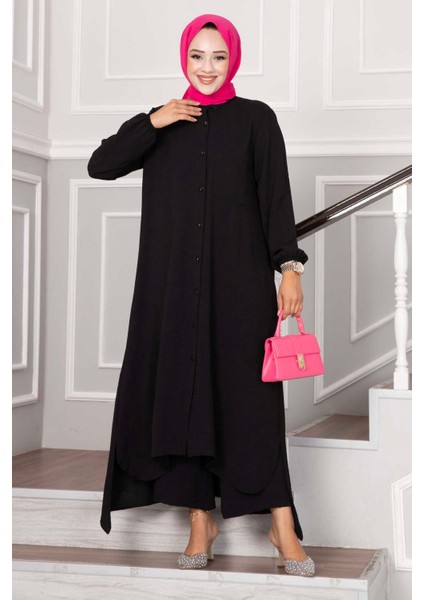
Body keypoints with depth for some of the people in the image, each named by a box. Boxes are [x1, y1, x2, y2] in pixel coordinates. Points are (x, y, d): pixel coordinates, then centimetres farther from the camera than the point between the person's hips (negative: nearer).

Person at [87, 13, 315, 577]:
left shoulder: (256, 119, 5)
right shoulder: (163, 123, 13)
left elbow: (277, 197, -2)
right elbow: (101, 166, 4)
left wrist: (290, 267, -12)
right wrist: (152, 123, -5)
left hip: (239, 280, -3)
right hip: (173, 282, 3)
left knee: (250, 397, -6)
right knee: (183, 393, 1)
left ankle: (283, 525, -1)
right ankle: (201, 521, 11)